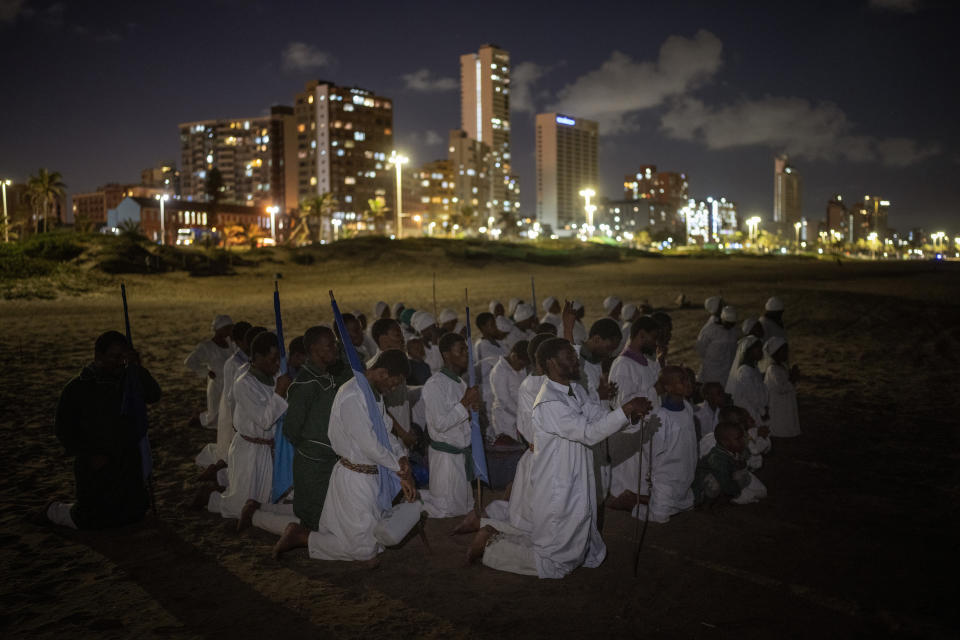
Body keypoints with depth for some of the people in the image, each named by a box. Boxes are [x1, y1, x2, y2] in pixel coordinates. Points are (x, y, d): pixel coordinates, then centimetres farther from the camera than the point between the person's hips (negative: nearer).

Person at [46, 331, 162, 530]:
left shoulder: (128, 379, 0)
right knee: (88, 520, 0)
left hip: (129, 463, 4)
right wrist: (88, 455, -14)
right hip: (95, 466, -4)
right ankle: (53, 510, 32)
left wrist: (137, 367, -25)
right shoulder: (77, 388, -10)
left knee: (134, 513, 14)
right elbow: (62, 428, -6)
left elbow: (153, 396, -14)